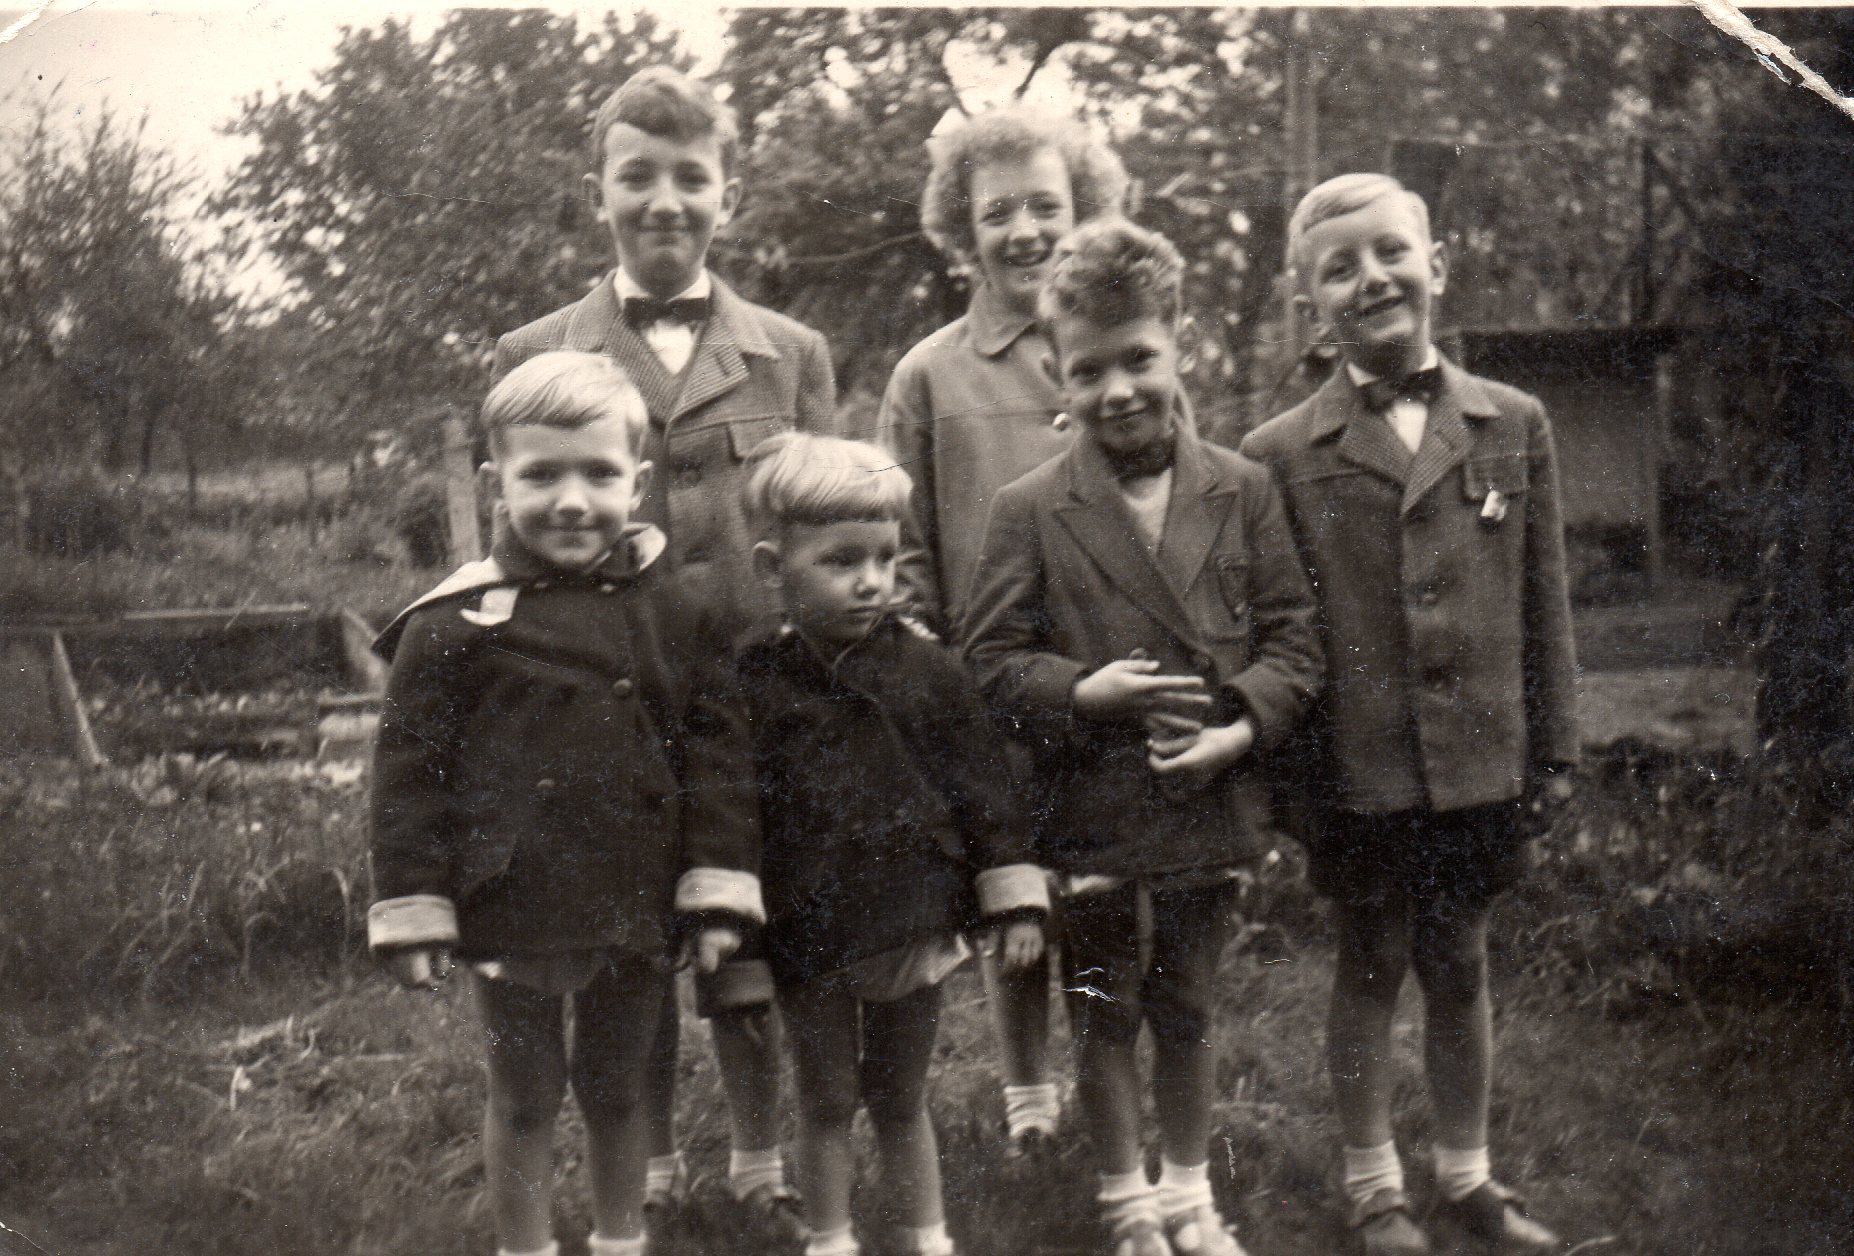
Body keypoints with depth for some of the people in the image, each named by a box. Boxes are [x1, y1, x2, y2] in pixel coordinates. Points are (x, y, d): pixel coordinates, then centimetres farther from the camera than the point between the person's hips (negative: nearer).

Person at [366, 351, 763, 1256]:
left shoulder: (672, 618, -2)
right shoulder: (452, 628, -9)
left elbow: (715, 754, 2)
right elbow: (408, 773, -5)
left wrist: (718, 890, -2)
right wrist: (411, 911, -6)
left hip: (636, 912, 2)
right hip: (513, 910, -2)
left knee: (617, 1090, 19)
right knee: (523, 1101, 13)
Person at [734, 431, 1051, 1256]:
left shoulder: (926, 670, -3)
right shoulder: (752, 686, -7)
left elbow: (980, 785, 2)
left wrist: (1014, 899, 0)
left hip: (913, 923, 1)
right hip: (806, 933, -1)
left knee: (900, 1102, 15)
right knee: (826, 1104, 11)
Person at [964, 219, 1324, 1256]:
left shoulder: (1245, 491, 0)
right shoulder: (1031, 510, -4)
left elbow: (1293, 634, 0)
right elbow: (994, 655, -4)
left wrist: (1244, 727, -15)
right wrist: (1079, 693, -20)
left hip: (1212, 798, 1)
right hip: (1090, 809, -1)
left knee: (1188, 1011, 16)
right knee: (1106, 1018, 11)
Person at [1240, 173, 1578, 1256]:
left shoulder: (1516, 425, 1)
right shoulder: (1281, 457, -5)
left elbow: (1543, 599, 5)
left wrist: (1553, 748, 6)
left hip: (1480, 760, 2)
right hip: (1356, 769, -1)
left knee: (1461, 965, 14)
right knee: (1372, 965, 11)